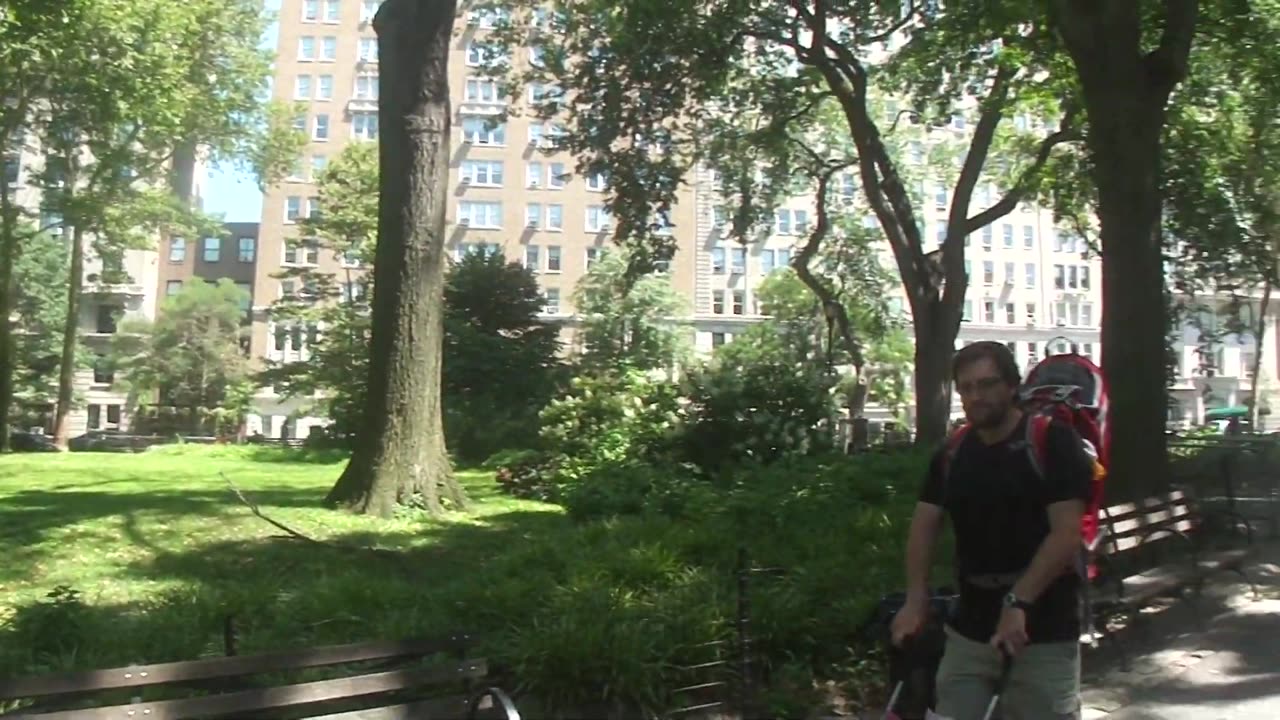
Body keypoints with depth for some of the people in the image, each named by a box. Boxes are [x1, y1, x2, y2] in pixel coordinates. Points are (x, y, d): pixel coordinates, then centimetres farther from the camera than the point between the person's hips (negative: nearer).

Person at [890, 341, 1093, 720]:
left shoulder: (1053, 442, -9)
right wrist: (915, 600, -8)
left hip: (1044, 631, -4)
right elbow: (923, 527, 4)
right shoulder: (952, 453, 7)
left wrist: (1018, 602, -23)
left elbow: (1067, 534, -15)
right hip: (969, 629, 5)